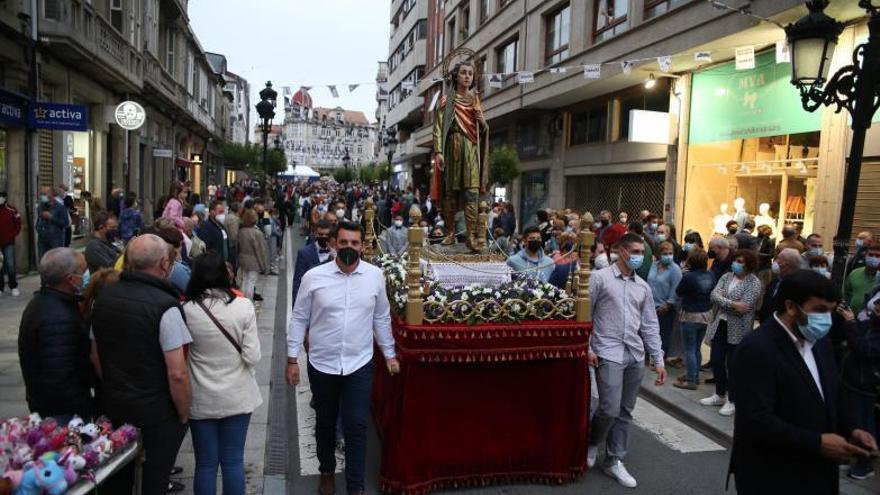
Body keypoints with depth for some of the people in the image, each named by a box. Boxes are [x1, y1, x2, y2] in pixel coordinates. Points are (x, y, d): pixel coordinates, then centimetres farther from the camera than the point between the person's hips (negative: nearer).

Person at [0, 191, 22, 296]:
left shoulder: (12, 211, -2)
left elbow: (18, 226, 2)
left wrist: (9, 237, -7)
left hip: (9, 243, -2)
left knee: (10, 265, -4)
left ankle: (13, 287, 8)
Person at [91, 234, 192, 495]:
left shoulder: (104, 296, -3)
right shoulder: (165, 306, -23)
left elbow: (95, 355, 8)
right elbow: (177, 374, -24)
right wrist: (184, 415, -9)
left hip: (113, 406, 6)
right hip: (158, 414, -6)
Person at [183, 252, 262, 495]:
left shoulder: (187, 310, -12)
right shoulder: (243, 306, -13)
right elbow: (252, 357, -11)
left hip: (202, 399, 0)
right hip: (237, 397, 0)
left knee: (205, 463, 12)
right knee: (233, 461, 13)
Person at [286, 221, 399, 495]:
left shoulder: (375, 276, -5)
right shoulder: (313, 277, -10)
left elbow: (381, 317, 5)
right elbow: (299, 319, -2)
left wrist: (390, 354, 9)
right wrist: (292, 359, -1)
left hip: (360, 365, 0)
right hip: (322, 364, 0)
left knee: (357, 426, 2)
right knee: (325, 423, 18)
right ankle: (327, 471, 42)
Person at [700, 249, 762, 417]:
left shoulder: (754, 283, -9)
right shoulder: (726, 276, 8)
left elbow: (745, 306, -20)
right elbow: (714, 295, -5)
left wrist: (722, 300, -11)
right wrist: (732, 304, -19)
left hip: (737, 330, -6)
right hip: (719, 324, 6)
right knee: (716, 361, 12)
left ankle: (732, 401, 16)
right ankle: (720, 395, 29)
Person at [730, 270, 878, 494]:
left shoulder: (819, 342, 7)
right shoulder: (757, 348, -20)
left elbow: (824, 403, 17)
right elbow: (756, 421, -25)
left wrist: (849, 431, 0)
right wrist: (817, 443, -21)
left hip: (817, 473, 8)